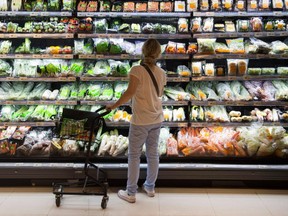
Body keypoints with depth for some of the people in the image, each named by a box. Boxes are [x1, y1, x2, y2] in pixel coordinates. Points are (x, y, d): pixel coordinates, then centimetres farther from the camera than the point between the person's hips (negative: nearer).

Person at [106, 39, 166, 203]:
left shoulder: (137, 70, -14)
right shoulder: (161, 73, 3)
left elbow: (130, 92, -25)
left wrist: (114, 106, -18)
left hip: (140, 121, -5)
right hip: (157, 119, 5)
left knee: (134, 155, 5)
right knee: (153, 154, 16)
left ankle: (131, 193, 13)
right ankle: (150, 187, 31)